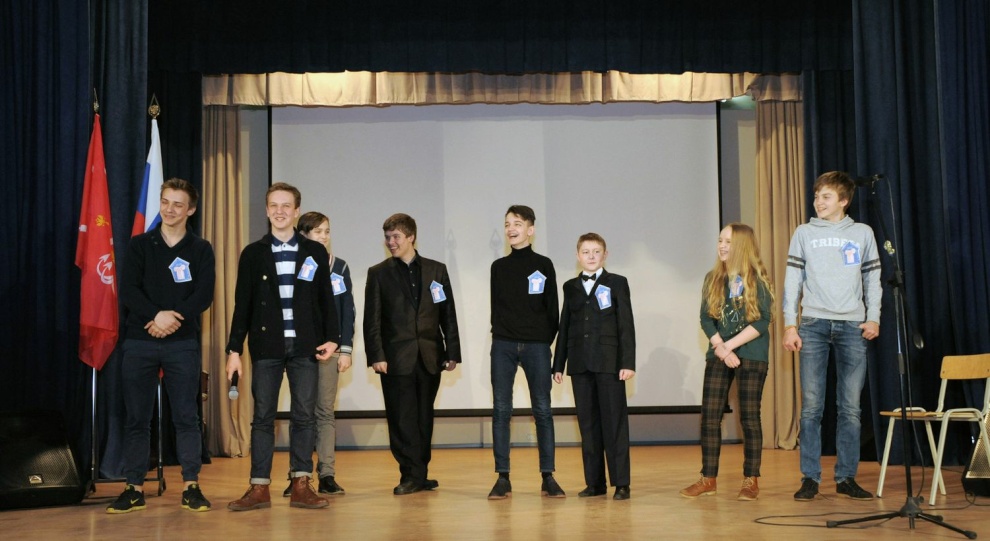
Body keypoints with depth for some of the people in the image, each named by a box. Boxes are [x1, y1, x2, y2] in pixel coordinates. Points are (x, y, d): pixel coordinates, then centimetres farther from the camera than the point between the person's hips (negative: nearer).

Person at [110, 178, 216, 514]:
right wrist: (157, 315, -18)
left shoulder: (201, 250, 7)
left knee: (186, 416, -1)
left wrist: (171, 319, -16)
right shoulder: (139, 245, 8)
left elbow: (204, 295, -4)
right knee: (136, 418, 3)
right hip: (139, 343, 1)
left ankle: (191, 486, 4)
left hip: (183, 343, -1)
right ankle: (135, 489, 9)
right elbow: (128, 291, -3)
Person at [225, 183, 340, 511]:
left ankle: (301, 485, 7)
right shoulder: (253, 253, 6)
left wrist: (332, 338, -3)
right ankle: (259, 487, 5)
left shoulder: (315, 252, 7)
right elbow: (242, 304, 5)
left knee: (304, 415, 2)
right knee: (263, 416, 2)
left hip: (304, 345, 0)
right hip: (266, 345, 0)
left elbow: (326, 299, 8)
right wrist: (235, 349, 0)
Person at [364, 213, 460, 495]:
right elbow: (372, 320, 0)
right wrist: (376, 356, -9)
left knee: (423, 419, 8)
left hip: (430, 357, 2)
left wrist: (452, 352, 2)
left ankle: (419, 474, 17)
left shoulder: (436, 270, 9)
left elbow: (448, 314, 8)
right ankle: (411, 475, 5)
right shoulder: (378, 273, 5)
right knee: (402, 419, -2)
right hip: (397, 358, -2)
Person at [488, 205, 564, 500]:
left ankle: (548, 477, 7)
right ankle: (502, 478, 3)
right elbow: (495, 306, 13)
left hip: (537, 346, -2)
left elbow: (552, 308, 6)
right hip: (503, 345, 2)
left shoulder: (543, 265, 5)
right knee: (501, 410, -1)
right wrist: (501, 333, 4)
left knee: (542, 410, 1)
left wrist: (547, 339, 0)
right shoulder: (499, 266, 10)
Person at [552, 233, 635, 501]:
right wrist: (558, 364, 10)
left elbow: (626, 324, -1)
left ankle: (621, 483, 1)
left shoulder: (617, 283, 4)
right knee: (588, 423, 6)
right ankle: (594, 482, 12)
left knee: (614, 421, -3)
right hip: (580, 363, 4)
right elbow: (564, 327, 14)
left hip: (609, 363, -3)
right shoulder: (570, 287, 14)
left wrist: (628, 362, -9)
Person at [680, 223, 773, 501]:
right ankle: (708, 479, 6)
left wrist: (729, 345, -15)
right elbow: (705, 318, 2)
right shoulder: (713, 279, 8)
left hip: (751, 355, -3)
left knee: (749, 416, 0)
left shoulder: (758, 280, -3)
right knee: (709, 416, -1)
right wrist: (720, 348, -13)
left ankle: (751, 481, 7)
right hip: (718, 356, 4)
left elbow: (761, 322, -10)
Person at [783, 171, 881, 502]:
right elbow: (792, 279, 6)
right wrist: (789, 324, -2)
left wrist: (873, 317, 0)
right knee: (811, 406, -3)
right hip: (813, 325, 0)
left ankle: (846, 478, 8)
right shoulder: (804, 233, 9)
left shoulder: (862, 233, 11)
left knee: (850, 407, 1)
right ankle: (810, 478, 2)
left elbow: (872, 279, 12)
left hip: (852, 326, 1)